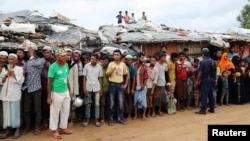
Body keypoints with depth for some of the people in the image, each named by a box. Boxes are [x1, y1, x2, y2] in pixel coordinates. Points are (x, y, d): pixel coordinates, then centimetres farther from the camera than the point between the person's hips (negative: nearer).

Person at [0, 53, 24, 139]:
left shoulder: (20, 69, 1)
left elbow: (21, 81, -7)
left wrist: (13, 74, -11)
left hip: (14, 94, -4)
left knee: (15, 111, -2)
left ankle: (17, 130, 8)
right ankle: (7, 130, 13)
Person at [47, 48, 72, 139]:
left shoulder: (66, 65, 2)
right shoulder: (53, 67, -16)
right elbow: (49, 82, -14)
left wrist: (69, 90, 13)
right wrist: (49, 96, -14)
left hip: (66, 92, 7)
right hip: (56, 93, -6)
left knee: (66, 111, 15)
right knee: (55, 112, 7)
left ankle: (63, 128, 30)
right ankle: (54, 130, 22)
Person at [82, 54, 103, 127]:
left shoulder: (99, 67, 1)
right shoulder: (86, 66, -4)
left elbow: (100, 78, 7)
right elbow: (84, 77, -1)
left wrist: (101, 88, 5)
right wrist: (84, 88, -6)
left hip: (96, 88, 1)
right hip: (88, 88, -1)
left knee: (97, 104, 5)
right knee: (88, 104, 6)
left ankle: (97, 120, 14)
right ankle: (87, 119, 17)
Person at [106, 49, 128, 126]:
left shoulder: (123, 64, 4)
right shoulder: (111, 64, -4)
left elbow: (127, 74, 15)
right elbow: (107, 75, -4)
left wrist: (126, 84, 9)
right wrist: (112, 70, -21)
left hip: (120, 85, 3)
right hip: (112, 84, -3)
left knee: (120, 102, 7)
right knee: (111, 103, 3)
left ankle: (120, 118, 20)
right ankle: (110, 119, 13)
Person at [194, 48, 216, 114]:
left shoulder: (203, 62, -14)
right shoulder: (213, 62, 7)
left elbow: (200, 73, -15)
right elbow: (215, 72, 13)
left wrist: (196, 81, -11)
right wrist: (214, 79, 25)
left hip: (205, 80, -7)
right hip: (212, 80, 7)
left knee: (204, 95, -4)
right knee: (211, 94, 14)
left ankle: (203, 110, -2)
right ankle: (212, 108, 20)